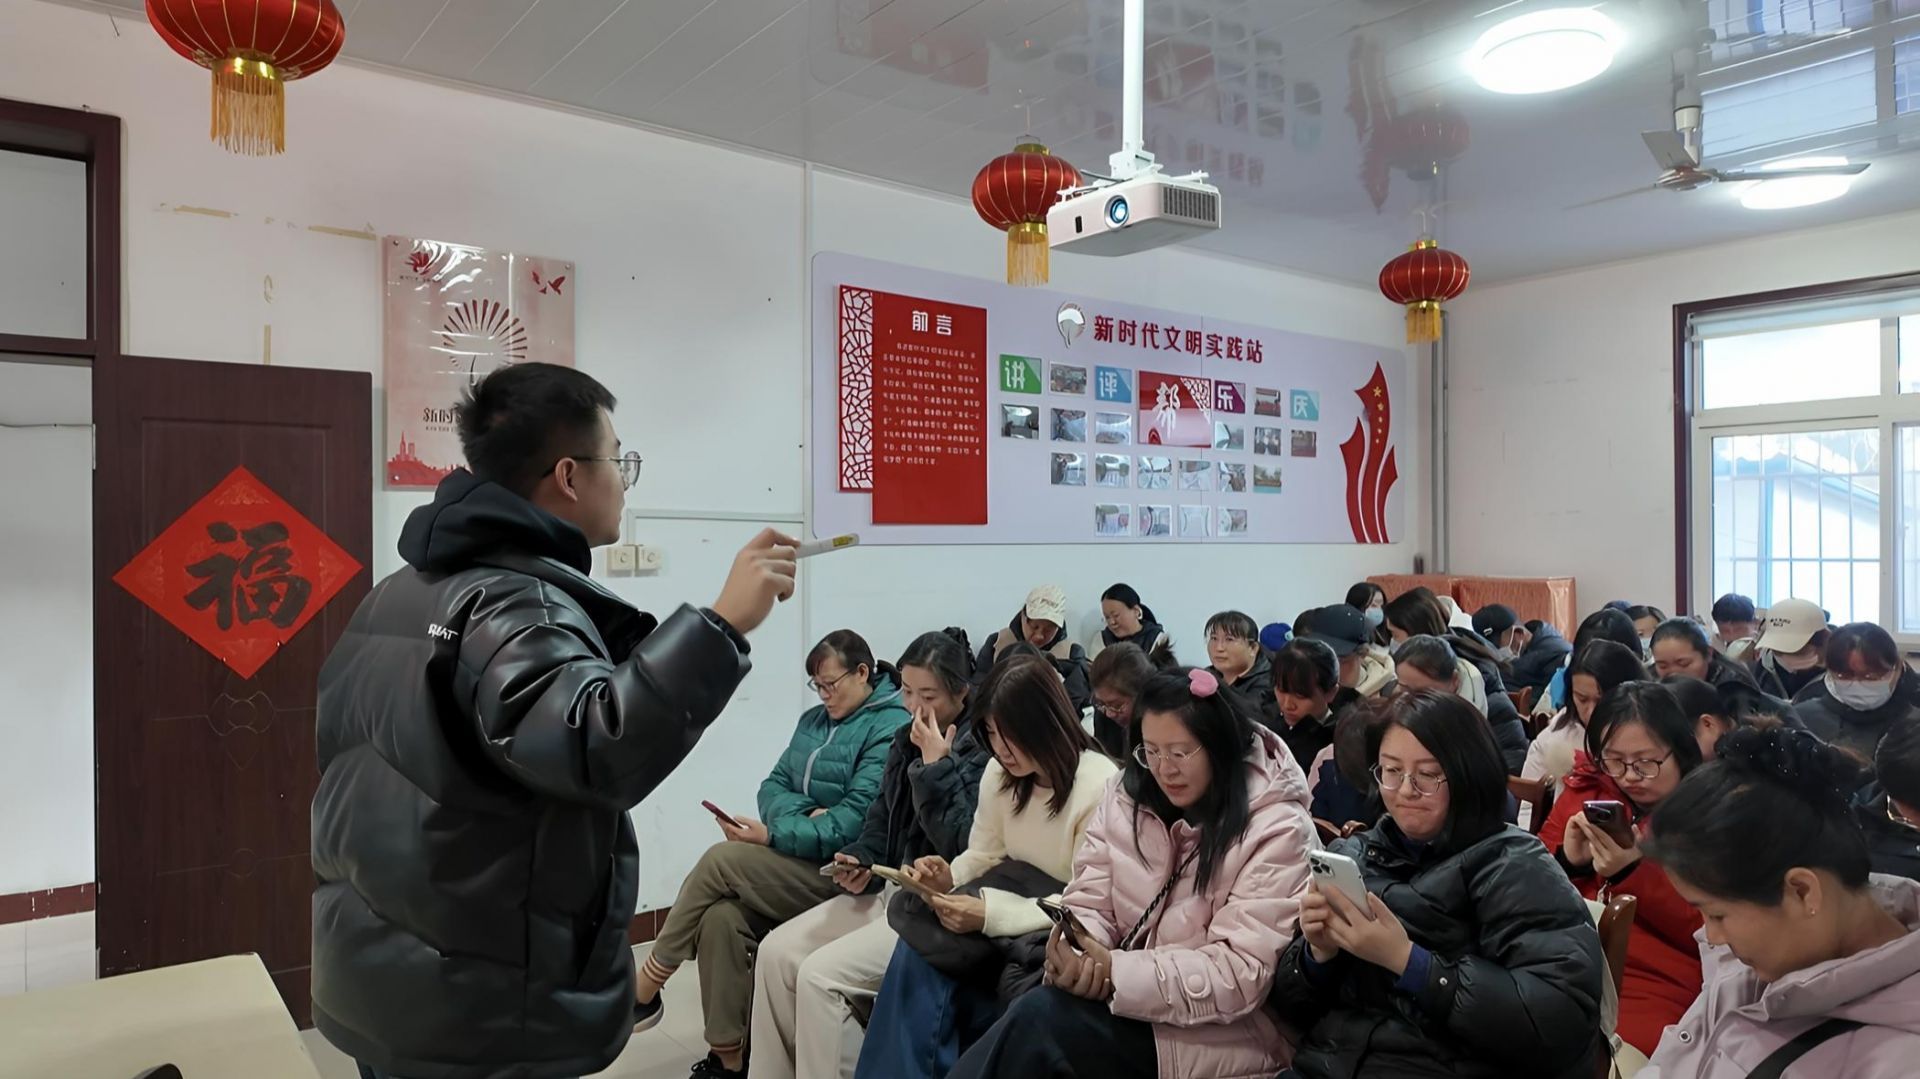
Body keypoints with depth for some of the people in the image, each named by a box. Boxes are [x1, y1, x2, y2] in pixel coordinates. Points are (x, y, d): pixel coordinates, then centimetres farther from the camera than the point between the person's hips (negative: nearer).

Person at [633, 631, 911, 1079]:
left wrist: (771, 835, -22)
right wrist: (806, 813, -12)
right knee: (721, 916, -21)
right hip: (794, 857, 7)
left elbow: (854, 823, -19)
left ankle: (645, 988, -3)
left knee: (720, 860, -20)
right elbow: (772, 788, 10)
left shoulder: (890, 728, -10)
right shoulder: (814, 720, 15)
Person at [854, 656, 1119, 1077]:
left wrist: (992, 915, -28)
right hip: (1013, 914, 6)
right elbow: (984, 857, 10)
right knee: (918, 953, -23)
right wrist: (950, 877, -13)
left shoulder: (1100, 787, -21)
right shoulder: (1000, 773, 1)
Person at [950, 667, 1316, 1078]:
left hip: (1227, 1028, -5)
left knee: (1041, 1017, -26)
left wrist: (1117, 972, -27)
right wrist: (1072, 952, -22)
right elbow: (1089, 901, 1)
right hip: (1126, 997, 5)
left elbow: (1239, 974, -19)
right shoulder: (1130, 795, 2)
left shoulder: (1277, 829, -15)